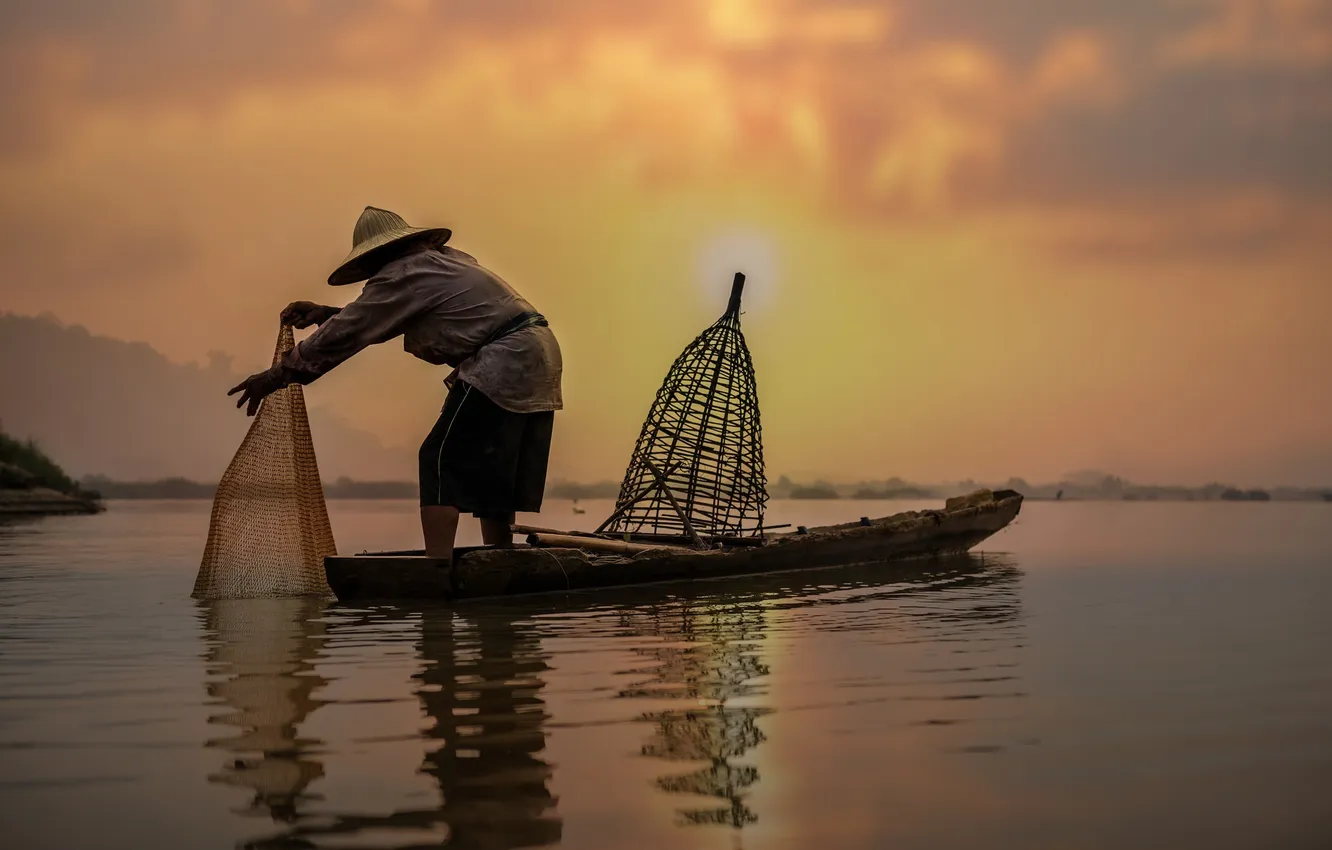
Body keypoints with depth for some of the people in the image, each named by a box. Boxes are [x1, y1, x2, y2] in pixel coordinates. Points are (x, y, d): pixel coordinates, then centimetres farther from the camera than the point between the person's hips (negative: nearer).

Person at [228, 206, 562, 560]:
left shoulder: (400, 275, -6)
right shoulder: (442, 258, 22)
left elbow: (344, 335, -5)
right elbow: (376, 319, 34)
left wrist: (275, 377, 1)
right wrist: (324, 313, 29)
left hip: (505, 362, -10)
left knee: (440, 462, -8)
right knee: (493, 476, 12)